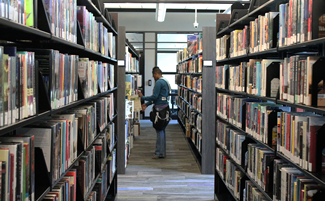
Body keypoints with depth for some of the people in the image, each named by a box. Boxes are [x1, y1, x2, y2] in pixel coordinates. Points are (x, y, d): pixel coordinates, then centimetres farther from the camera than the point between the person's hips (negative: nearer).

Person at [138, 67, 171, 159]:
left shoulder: (159, 82, -15)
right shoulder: (166, 82, 18)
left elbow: (154, 97, -18)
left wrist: (142, 97, -6)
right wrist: (147, 104, 17)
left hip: (160, 108, -10)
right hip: (164, 107, 10)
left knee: (159, 130, -6)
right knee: (161, 130, 14)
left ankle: (159, 153, -3)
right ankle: (162, 151, 20)